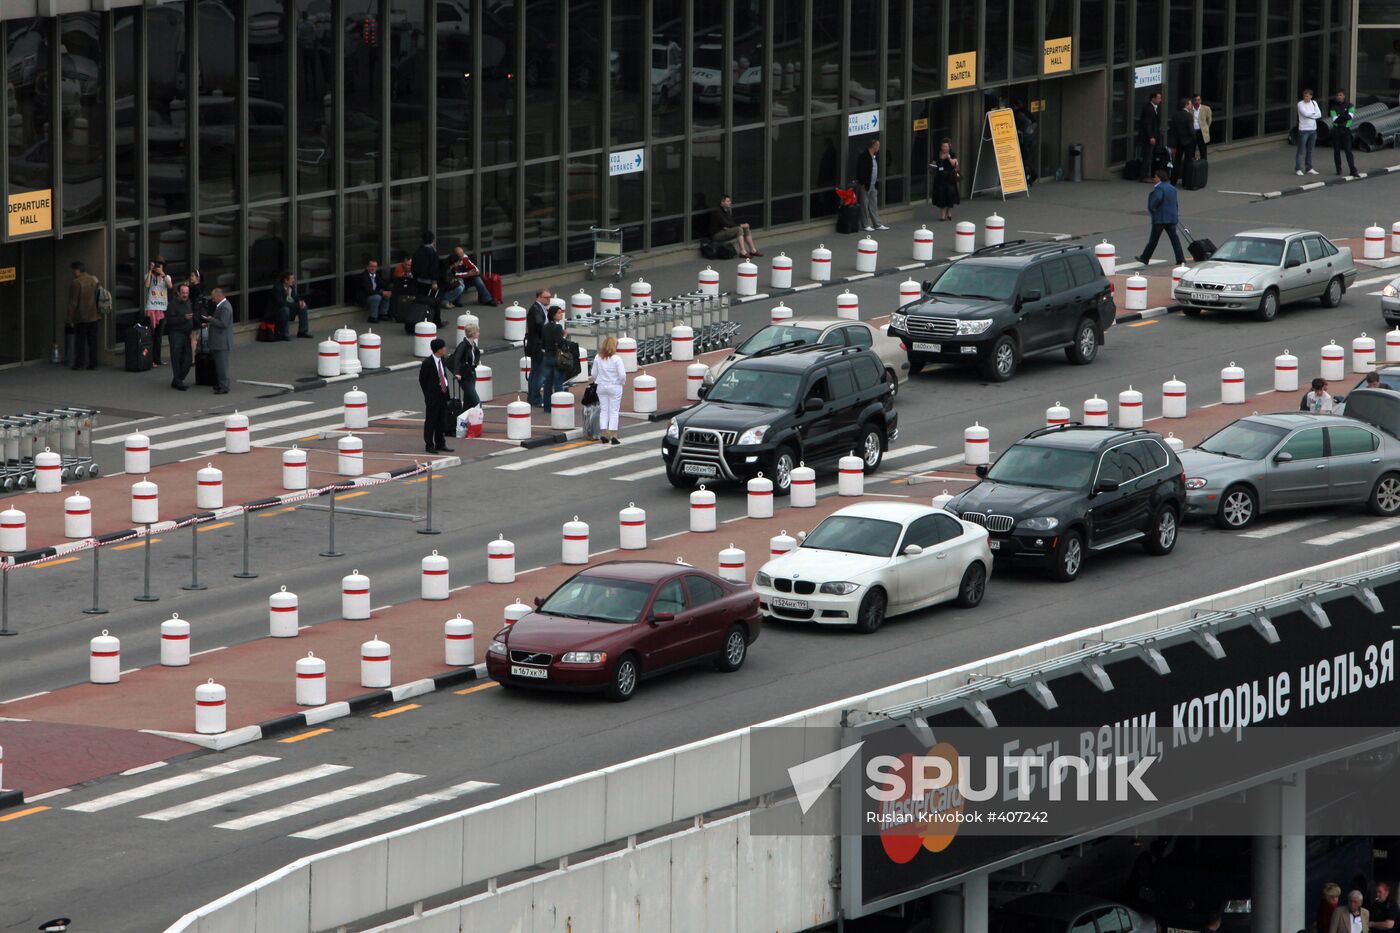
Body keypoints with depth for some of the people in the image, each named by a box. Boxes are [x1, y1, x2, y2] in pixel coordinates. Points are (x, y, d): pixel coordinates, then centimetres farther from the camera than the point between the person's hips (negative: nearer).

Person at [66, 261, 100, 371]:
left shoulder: (75, 283, -14)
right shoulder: (94, 280, 6)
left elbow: (73, 303, -14)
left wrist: (70, 318, -6)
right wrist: (100, 315, 19)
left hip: (81, 318, -5)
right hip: (94, 316, 5)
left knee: (80, 341, 3)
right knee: (93, 340, 9)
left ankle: (79, 363, 4)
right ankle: (93, 363, 9)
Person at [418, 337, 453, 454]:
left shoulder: (441, 361, 6)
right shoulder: (427, 363, -15)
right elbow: (422, 380, -8)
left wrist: (446, 390, 10)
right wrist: (429, 394, -3)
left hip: (443, 395, 7)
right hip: (432, 397, -7)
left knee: (441, 421, 14)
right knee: (430, 421, 0)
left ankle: (440, 444, 22)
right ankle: (429, 445, 7)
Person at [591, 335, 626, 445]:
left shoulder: (598, 359, -3)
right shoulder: (616, 359, -14)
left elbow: (594, 374, 3)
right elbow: (622, 375, -15)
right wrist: (622, 382, 5)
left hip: (601, 387, 3)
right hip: (615, 387, -3)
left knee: (603, 410, 10)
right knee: (614, 411, 3)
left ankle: (603, 434, 5)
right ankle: (613, 435, -2)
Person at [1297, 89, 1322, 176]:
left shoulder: (1314, 103, 7)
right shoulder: (1300, 104, -7)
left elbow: (1319, 115, -1)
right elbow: (1305, 113, -20)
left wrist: (1310, 115, -12)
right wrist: (1314, 113, -5)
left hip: (1313, 130, 5)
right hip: (1303, 130, -5)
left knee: (1310, 151, 11)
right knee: (1301, 151, -6)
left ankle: (1309, 168, 18)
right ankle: (1298, 169, -4)